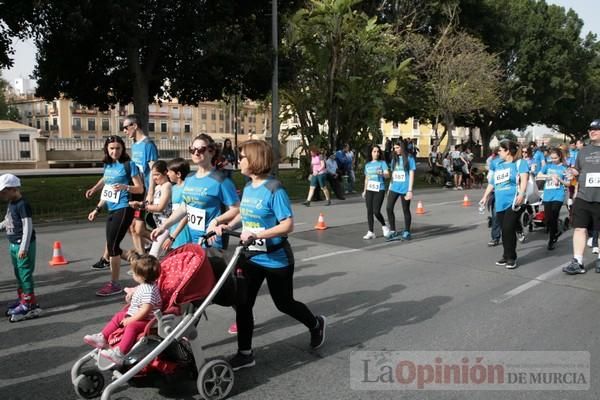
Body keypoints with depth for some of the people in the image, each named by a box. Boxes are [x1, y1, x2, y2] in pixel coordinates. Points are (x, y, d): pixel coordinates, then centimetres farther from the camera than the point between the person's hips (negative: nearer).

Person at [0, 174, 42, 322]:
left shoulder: (22, 205, -19)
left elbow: (28, 227, -21)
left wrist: (23, 248, -23)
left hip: (23, 245, -9)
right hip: (13, 245, 9)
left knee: (25, 274, -5)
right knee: (18, 274, 18)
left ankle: (30, 305, 1)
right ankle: (22, 299, 31)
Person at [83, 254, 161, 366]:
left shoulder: (149, 291, -28)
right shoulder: (144, 285, 5)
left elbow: (145, 310, -31)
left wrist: (131, 320, -23)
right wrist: (132, 292, 13)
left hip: (146, 320, -12)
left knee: (131, 327, -35)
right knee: (118, 317, 16)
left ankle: (119, 353, -45)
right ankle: (102, 338, 22)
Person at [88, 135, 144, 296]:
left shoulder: (129, 164, -7)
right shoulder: (107, 165, 12)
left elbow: (140, 189, -8)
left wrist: (125, 187, -26)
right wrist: (97, 209, 20)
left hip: (123, 209, -8)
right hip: (111, 210, 8)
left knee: (112, 246, -9)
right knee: (112, 246, 8)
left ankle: (114, 284, 1)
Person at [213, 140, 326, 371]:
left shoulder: (274, 189, -21)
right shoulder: (248, 188, 3)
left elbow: (287, 225, -25)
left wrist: (256, 234, -33)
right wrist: (228, 226, -2)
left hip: (276, 260, -7)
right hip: (252, 258, 7)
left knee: (284, 303, 12)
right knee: (242, 304, 4)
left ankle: (316, 324, 40)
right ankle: (245, 354, 19)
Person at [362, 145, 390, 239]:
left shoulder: (382, 163, 1)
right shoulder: (367, 165, 15)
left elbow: (387, 175, -11)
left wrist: (381, 173, -31)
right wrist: (364, 190, 21)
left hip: (379, 190, -5)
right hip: (369, 190, 5)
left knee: (376, 211, -12)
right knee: (369, 211, 2)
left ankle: (384, 226, 13)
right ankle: (370, 232, 8)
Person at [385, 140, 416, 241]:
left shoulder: (409, 158, -5)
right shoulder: (394, 159, 11)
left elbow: (411, 175, -7)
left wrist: (410, 190, -13)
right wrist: (389, 188, 15)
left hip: (404, 189, -5)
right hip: (394, 188, 5)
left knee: (406, 210, 5)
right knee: (389, 208, -3)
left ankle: (406, 232, 18)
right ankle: (392, 231, 8)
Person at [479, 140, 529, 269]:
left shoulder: (519, 163, 0)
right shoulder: (497, 165, 18)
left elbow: (524, 179, -15)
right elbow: (492, 182, 27)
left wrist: (521, 194, -29)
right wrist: (485, 196, 30)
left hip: (513, 201, -6)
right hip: (500, 203, 6)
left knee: (508, 230, -10)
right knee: (505, 231, 9)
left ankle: (511, 258, 3)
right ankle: (506, 256, 20)